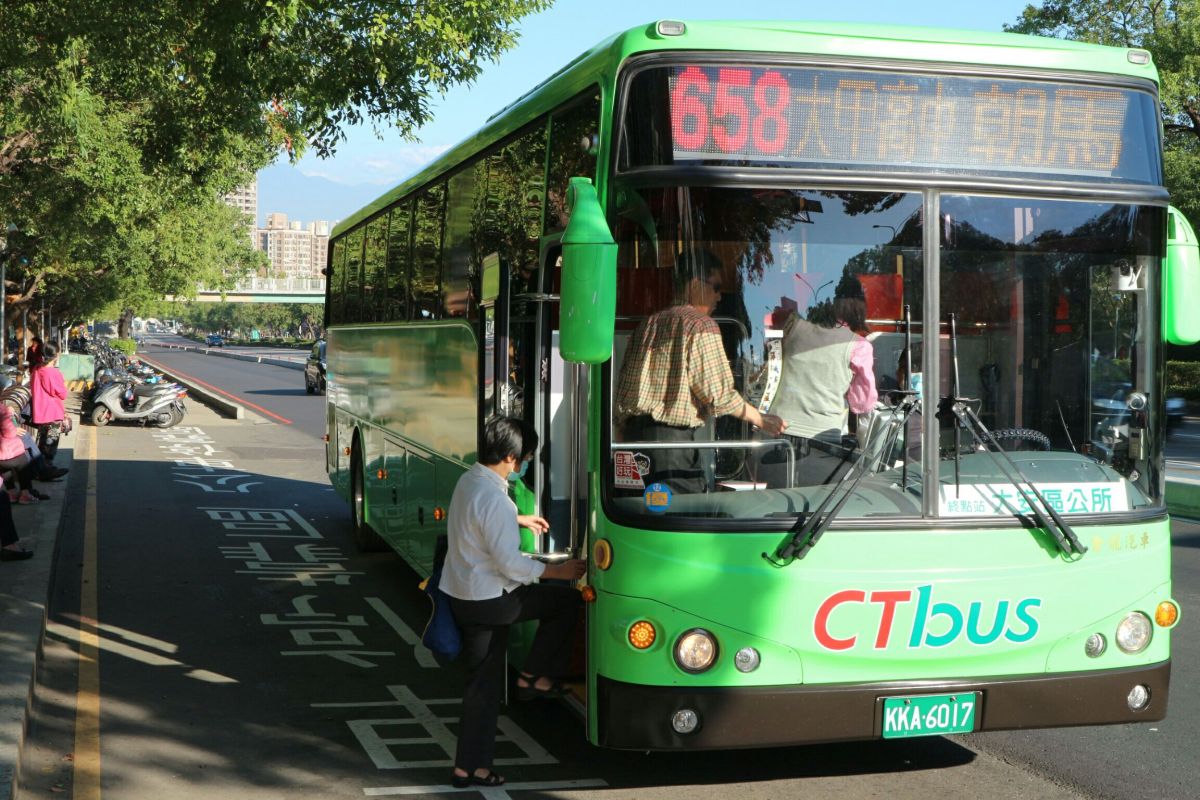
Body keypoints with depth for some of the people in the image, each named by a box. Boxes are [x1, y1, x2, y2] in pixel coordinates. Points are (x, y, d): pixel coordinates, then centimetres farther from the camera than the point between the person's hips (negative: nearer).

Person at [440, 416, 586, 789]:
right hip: (489, 600, -9)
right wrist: (555, 571, -11)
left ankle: (470, 766, 17)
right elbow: (510, 563, -23)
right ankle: (534, 677, 13)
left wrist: (518, 520, 36)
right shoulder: (494, 499, -24)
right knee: (568, 601, 5)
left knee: (483, 684, 14)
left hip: (462, 595, 9)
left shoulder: (468, 480, 6)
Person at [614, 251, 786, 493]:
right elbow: (718, 393, -10)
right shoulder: (702, 326, -7)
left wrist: (625, 428, 23)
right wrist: (761, 420, 1)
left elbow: (626, 383, 16)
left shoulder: (649, 323, 15)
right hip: (675, 436, -8)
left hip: (636, 429, 8)